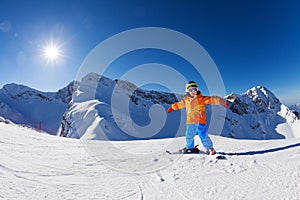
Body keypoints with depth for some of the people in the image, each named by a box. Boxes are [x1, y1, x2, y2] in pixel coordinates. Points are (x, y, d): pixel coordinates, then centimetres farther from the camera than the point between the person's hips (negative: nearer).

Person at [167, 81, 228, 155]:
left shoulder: (201, 98, -5)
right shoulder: (186, 100, 9)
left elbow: (212, 99, -13)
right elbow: (180, 104, 27)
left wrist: (222, 101, -25)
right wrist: (172, 107, 38)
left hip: (200, 121, -5)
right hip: (190, 122, 5)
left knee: (203, 136, -4)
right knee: (189, 136, 14)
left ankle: (210, 148, 17)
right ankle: (190, 147, 37)